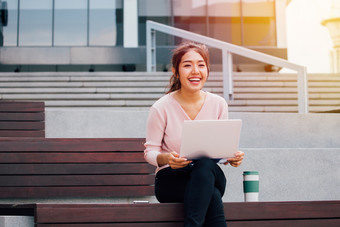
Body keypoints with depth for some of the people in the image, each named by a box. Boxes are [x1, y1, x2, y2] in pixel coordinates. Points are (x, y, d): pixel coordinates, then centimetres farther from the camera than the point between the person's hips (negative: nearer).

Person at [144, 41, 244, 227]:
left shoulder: (218, 104, 2)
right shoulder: (161, 108, -7)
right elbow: (150, 151, -2)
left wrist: (232, 157, -16)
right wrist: (166, 159, -25)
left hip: (209, 177, 3)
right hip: (171, 179, -3)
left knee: (206, 165, -36)